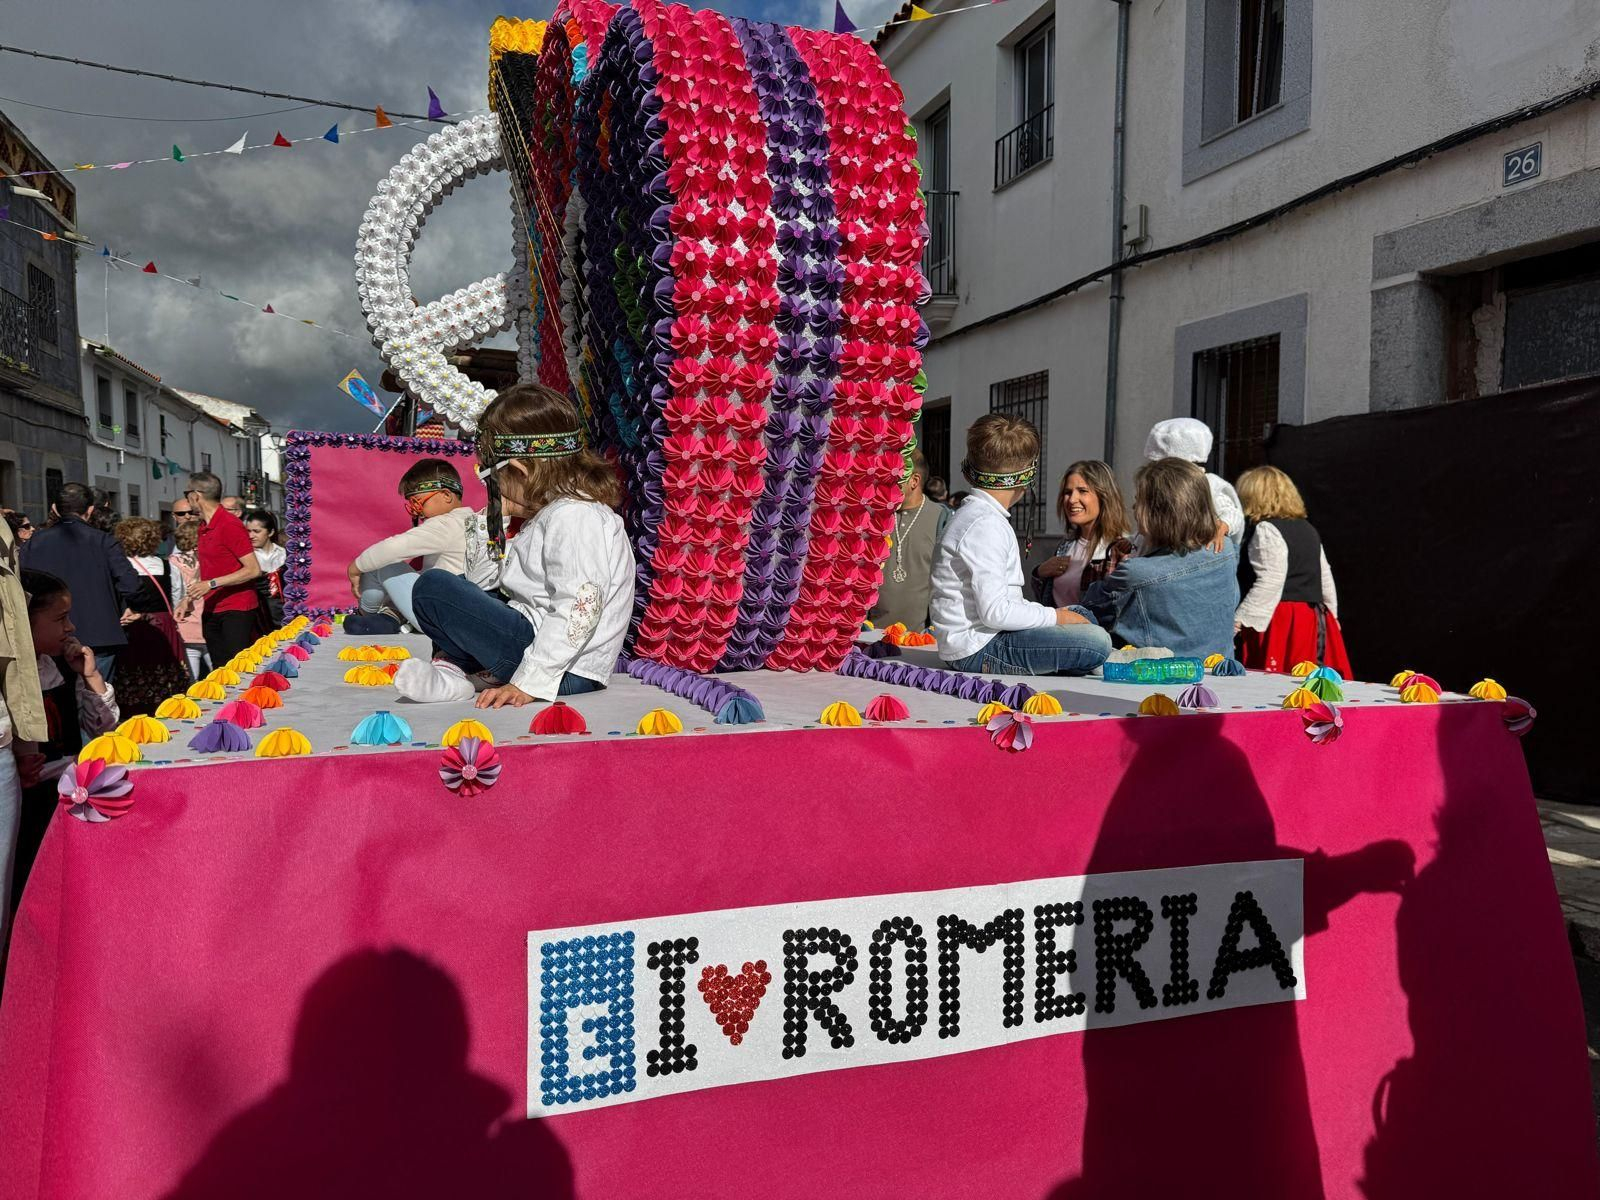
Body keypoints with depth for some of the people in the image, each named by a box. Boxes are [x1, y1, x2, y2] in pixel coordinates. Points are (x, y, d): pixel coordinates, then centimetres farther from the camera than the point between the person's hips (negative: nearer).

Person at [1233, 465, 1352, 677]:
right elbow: (1325, 577, 22)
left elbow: (1270, 582, -18)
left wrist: (1240, 619, -16)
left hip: (1281, 621, -9)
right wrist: (1331, 615, 32)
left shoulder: (1266, 530, -9)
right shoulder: (1308, 529, 18)